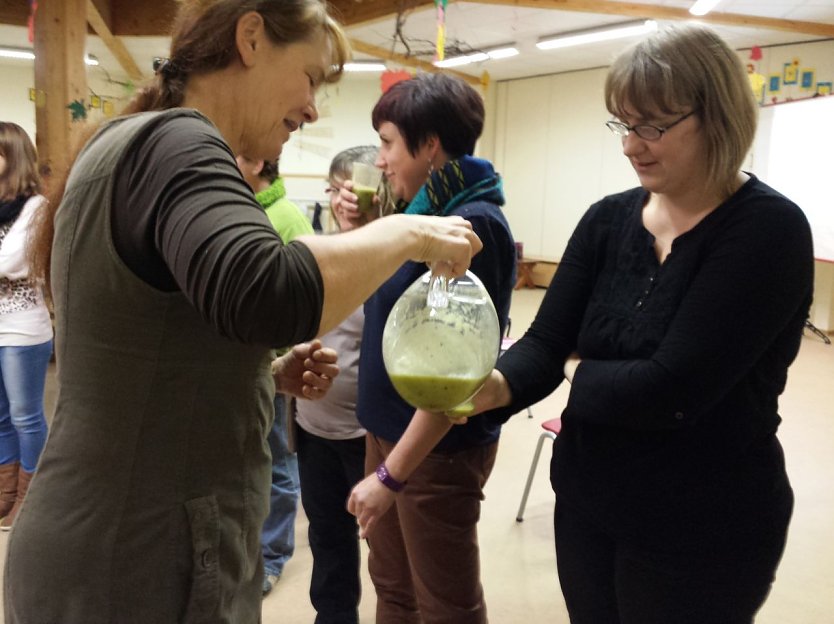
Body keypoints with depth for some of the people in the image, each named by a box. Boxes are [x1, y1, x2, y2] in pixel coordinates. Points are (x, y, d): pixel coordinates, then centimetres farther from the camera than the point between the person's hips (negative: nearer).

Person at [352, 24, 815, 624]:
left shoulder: (767, 230, -18)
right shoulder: (607, 220, 0)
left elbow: (672, 388, -26)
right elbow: (544, 343, -6)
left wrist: (576, 370, -11)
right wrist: (494, 385, -27)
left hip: (703, 531, -5)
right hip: (585, 504, 5)